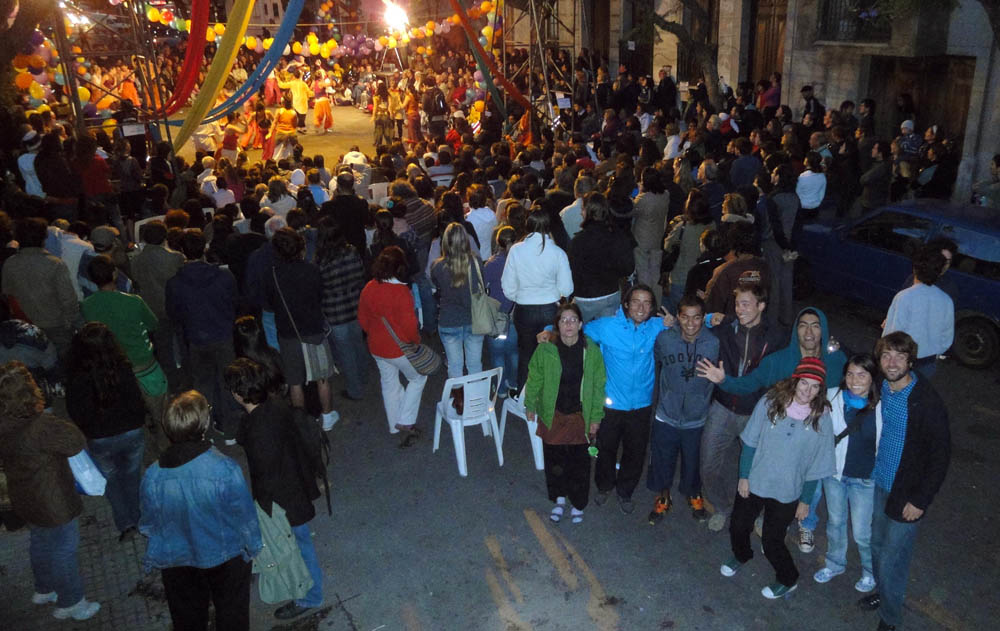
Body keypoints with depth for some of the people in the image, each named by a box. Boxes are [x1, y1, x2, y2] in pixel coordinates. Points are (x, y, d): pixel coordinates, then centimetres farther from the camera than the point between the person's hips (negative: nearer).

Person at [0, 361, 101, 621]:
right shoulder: (42, 427, -36)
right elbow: (78, 443, -24)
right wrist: (64, 427, -9)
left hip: (25, 500, 8)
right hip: (54, 504, -8)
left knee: (40, 544, 30)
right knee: (64, 552, 14)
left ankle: (44, 590, 53)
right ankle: (70, 603, 34)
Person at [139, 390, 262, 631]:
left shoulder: (153, 476, -22)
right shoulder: (225, 469, -31)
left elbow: (148, 525, -5)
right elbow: (245, 517, -18)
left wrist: (153, 557, 15)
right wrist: (252, 548, 3)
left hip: (177, 563, 3)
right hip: (225, 558, -2)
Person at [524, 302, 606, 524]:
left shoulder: (591, 350, -11)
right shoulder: (545, 349, -14)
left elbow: (598, 385, -3)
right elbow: (534, 379, 0)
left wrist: (596, 417, -2)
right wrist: (530, 406, 8)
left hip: (580, 416, 0)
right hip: (552, 415, 0)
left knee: (579, 462, 12)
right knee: (554, 460, 14)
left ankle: (578, 504, 35)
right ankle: (559, 499, 39)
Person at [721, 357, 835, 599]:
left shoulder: (822, 418, -15)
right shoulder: (770, 402, -14)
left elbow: (816, 466, -6)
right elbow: (750, 442, -5)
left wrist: (805, 500, -1)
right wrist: (744, 476, -3)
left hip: (787, 492, -2)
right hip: (753, 482, 2)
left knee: (772, 541, 6)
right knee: (738, 527, 18)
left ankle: (788, 580, 36)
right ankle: (741, 556, 51)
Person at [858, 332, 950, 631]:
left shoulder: (928, 402, -24)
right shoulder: (881, 388, -6)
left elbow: (940, 456, -17)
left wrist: (920, 500, -15)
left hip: (906, 494, -6)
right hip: (880, 482, 6)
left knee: (892, 559, 5)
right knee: (878, 544, 22)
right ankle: (883, 591, 46)